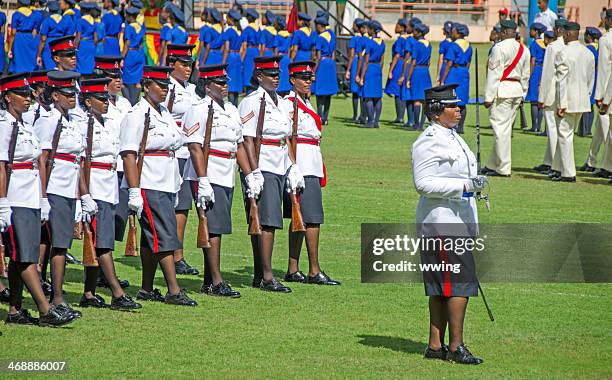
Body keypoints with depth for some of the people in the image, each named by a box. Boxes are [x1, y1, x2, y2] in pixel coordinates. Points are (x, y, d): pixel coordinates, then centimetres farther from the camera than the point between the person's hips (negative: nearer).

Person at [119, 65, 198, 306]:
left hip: (166, 186, 8)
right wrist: (134, 192, -20)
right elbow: (128, 155, -15)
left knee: (151, 240, 11)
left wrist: (176, 186, 21)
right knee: (165, 237, -11)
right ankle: (173, 291, -11)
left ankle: (147, 290, 16)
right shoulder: (137, 115, -11)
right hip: (148, 187, -8)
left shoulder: (164, 113, 16)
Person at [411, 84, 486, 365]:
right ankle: (456, 347, -9)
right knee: (460, 282, -11)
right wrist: (464, 185, -23)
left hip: (459, 221, 10)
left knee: (440, 287, 11)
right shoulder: (428, 142, -14)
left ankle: (436, 345, 14)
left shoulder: (454, 138, 17)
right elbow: (423, 183, -19)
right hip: (441, 222, -10)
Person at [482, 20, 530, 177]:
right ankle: (492, 165, 20)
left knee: (500, 127, -4)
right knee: (506, 127, 12)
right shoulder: (524, 50, 12)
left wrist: (488, 97, -11)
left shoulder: (499, 48, -11)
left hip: (502, 90, -8)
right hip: (517, 90, 8)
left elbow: (494, 74, -12)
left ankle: (503, 168, -5)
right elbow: (525, 75, 17)